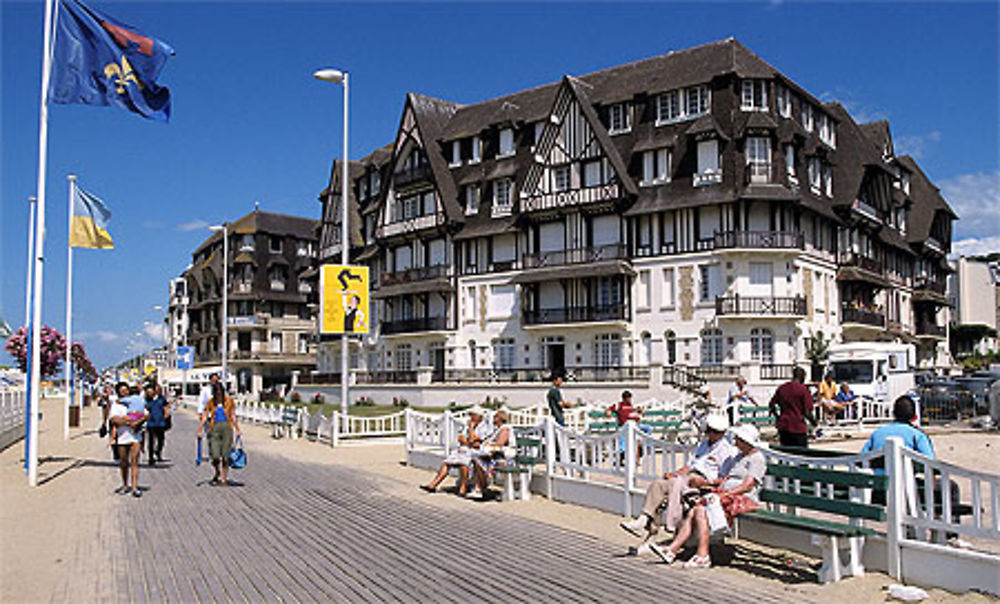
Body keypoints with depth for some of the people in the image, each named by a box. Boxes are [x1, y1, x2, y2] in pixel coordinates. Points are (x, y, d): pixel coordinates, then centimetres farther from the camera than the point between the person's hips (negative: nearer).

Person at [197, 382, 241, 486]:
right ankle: (217, 474, 23)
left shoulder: (229, 400, 3)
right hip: (214, 428, 0)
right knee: (215, 456, -7)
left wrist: (237, 429, 3)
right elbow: (204, 417, 4)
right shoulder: (211, 402, 5)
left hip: (227, 428, 0)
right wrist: (199, 430, -4)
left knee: (225, 456, -2)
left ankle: (224, 479, 7)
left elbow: (233, 416, 6)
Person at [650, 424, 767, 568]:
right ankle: (672, 549, -18)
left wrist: (725, 494, -19)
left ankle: (702, 556, -27)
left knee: (701, 511, -26)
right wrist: (709, 482, 3)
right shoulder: (737, 457, 27)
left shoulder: (758, 458, -1)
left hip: (743, 499, -8)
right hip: (726, 495, 8)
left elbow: (748, 485, -13)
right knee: (692, 513, -13)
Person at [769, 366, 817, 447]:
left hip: (783, 427, 5)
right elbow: (807, 413, -12)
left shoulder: (781, 388, 4)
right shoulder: (803, 390, -10)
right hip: (798, 428, -5)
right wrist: (813, 421, 7)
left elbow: (771, 405, 8)